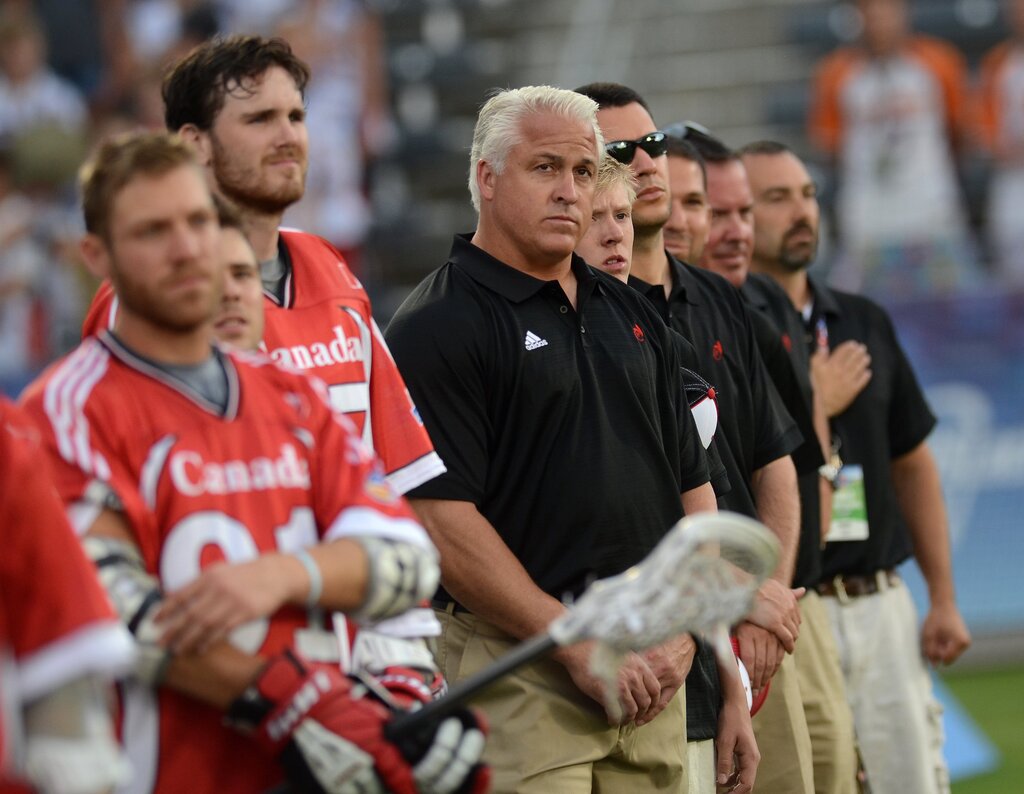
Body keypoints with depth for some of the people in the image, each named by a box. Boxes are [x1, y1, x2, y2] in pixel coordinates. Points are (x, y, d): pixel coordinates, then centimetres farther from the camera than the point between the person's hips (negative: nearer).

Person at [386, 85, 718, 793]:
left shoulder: (629, 314, 17)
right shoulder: (439, 327, -6)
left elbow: (693, 485, 18)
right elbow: (443, 520, -14)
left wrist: (683, 628, 2)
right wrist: (580, 643, -15)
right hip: (518, 672, -6)